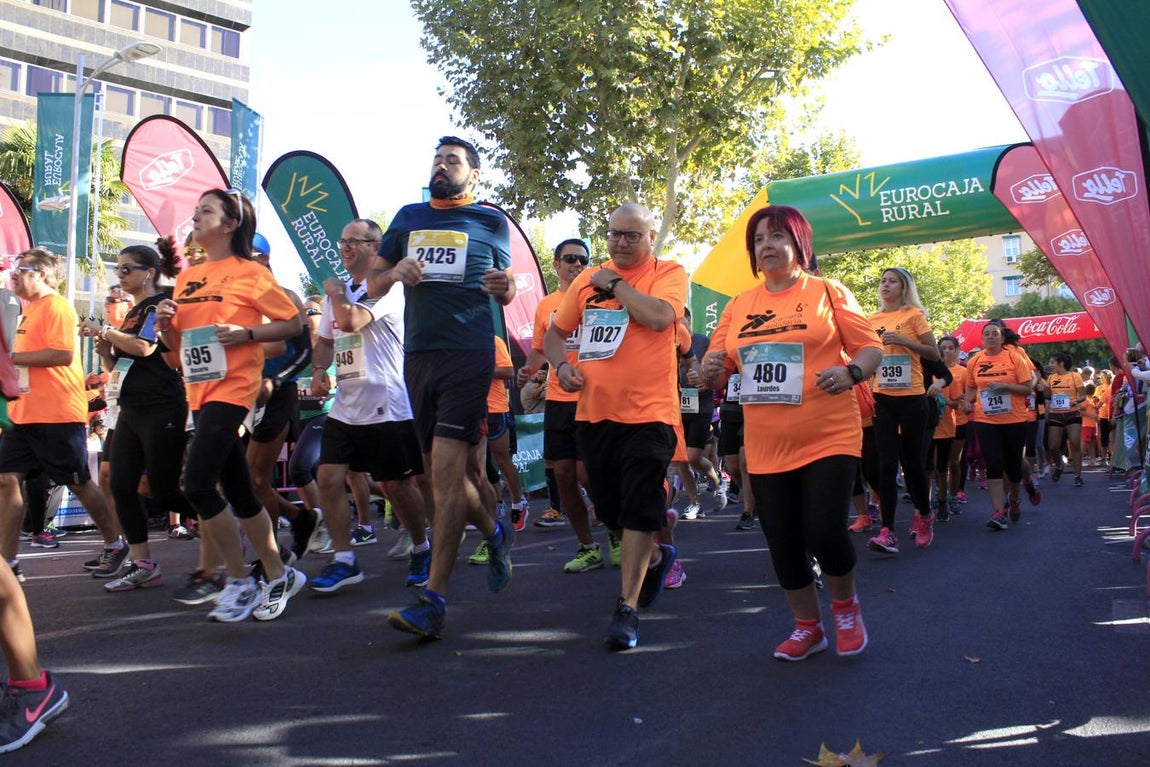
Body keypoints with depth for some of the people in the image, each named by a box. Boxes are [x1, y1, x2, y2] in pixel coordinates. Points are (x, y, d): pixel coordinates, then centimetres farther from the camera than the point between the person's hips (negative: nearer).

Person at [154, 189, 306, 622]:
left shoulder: (249, 273, -4)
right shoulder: (186, 279, 15)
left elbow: (293, 323, -4)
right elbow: (177, 344, 20)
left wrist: (246, 334, -16)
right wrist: (165, 323, 0)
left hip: (232, 387, -7)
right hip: (199, 390, 7)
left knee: (197, 484, -15)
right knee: (238, 492, 9)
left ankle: (240, 582, 0)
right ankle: (278, 576, 21)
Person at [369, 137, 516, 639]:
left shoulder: (490, 221, 8)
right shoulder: (409, 217, 16)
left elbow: (506, 290, 16)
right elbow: (371, 286, 17)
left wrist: (503, 286, -8)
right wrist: (395, 272, -5)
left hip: (469, 353, -5)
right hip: (418, 355, 5)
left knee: (447, 468, -14)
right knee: (443, 469, 11)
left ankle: (433, 601, -12)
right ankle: (494, 532, 40)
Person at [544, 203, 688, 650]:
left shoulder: (668, 274, -2)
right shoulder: (587, 279, 11)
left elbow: (660, 316, -23)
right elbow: (556, 332, 19)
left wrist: (614, 282, -11)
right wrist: (561, 365, -2)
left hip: (648, 412, -6)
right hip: (594, 411, 6)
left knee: (639, 511, -6)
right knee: (609, 508, 15)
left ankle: (627, 608, 3)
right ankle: (655, 557, 43)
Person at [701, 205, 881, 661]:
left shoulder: (829, 293, 2)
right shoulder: (738, 306, 10)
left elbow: (871, 349, 2)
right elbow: (717, 363, 12)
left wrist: (851, 372, -19)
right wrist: (712, 368, -12)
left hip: (829, 438, -3)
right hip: (766, 447, 4)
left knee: (825, 533, -12)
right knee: (783, 543, 7)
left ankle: (845, 604, 22)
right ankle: (808, 627, 30)